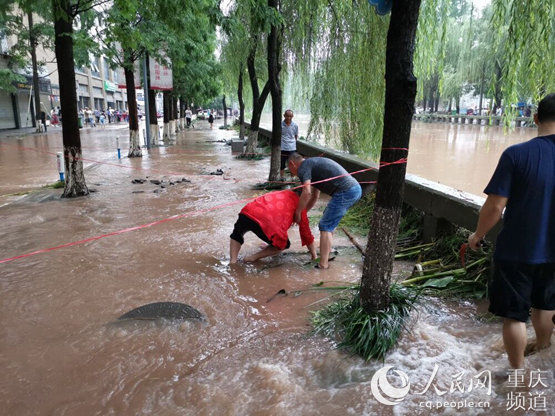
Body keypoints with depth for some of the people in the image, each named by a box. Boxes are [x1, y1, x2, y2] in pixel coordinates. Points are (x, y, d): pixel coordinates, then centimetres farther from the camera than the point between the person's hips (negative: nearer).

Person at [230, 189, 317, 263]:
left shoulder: (279, 193, 37)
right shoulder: (300, 204, 20)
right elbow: (305, 231, 22)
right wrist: (313, 254, 35)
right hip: (268, 225, -5)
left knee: (237, 234, 38)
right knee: (284, 244, 26)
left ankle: (232, 261, 19)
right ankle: (253, 258, 15)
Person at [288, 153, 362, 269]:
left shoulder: (303, 167, -1)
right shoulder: (313, 164, 29)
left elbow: (307, 192, -16)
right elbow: (314, 197, 33)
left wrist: (298, 213, -3)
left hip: (345, 192, -10)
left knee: (325, 226, -2)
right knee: (329, 219, 27)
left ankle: (323, 265, -1)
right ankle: (327, 253, 35)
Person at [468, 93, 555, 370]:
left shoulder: (516, 154, -18)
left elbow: (495, 206, -19)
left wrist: (478, 235, -2)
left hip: (516, 251, -5)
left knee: (514, 315, 10)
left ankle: (518, 372, 24)